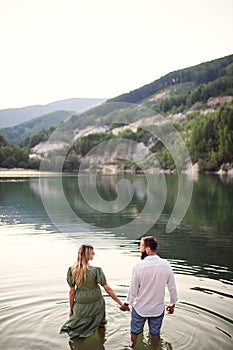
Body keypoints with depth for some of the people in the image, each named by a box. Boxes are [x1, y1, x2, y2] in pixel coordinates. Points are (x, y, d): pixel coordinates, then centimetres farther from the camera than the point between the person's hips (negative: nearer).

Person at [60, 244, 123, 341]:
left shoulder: (72, 271, -12)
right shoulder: (96, 271, -20)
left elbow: (72, 292, -3)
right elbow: (108, 289, -13)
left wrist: (71, 309, 10)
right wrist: (120, 303, -3)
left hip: (80, 307, 1)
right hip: (96, 305, -1)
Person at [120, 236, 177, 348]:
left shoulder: (138, 266, -22)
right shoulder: (166, 265, -15)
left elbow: (133, 290, -12)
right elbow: (172, 288, -6)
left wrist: (126, 304, 5)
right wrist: (172, 304, 11)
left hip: (140, 309, -2)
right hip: (158, 309, 2)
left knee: (135, 332, 19)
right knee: (155, 333, 20)